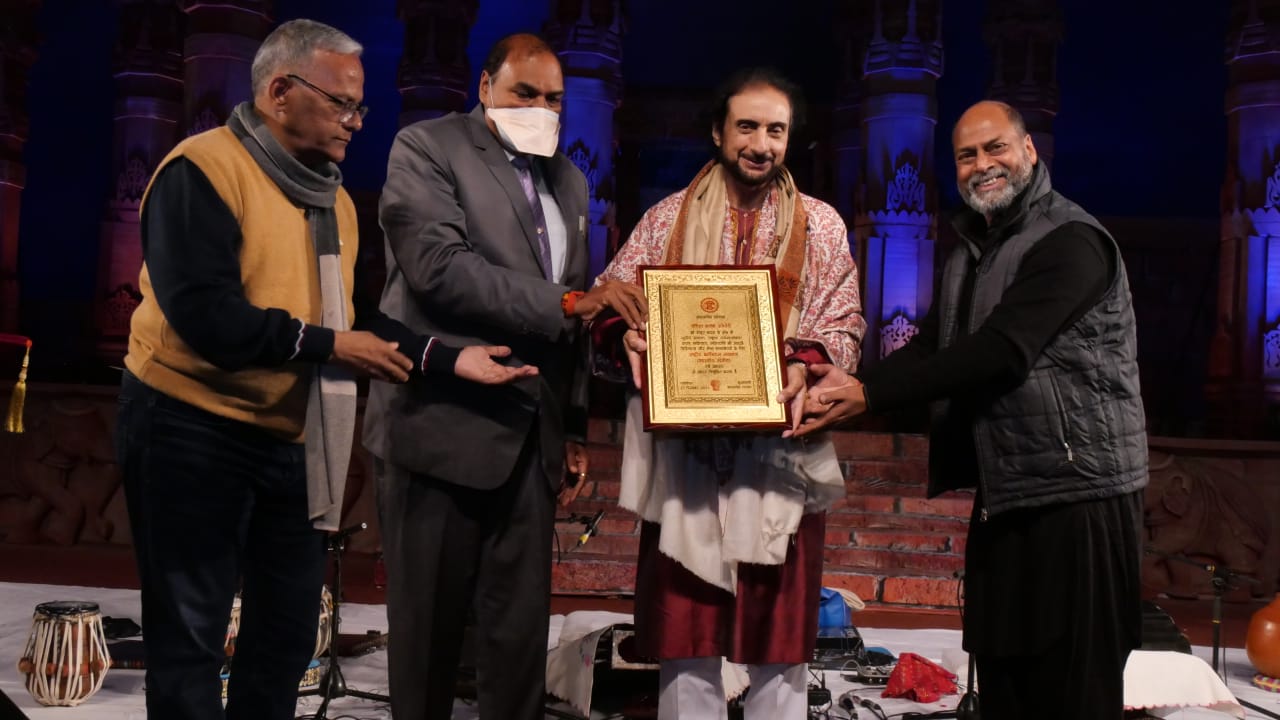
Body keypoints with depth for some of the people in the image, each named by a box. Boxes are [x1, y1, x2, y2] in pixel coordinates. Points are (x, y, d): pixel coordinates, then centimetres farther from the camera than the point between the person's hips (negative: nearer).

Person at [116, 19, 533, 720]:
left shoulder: (333, 197, 11)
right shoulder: (202, 169, -15)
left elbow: (353, 316, 8)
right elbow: (202, 312, -26)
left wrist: (449, 358, -4)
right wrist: (328, 347, -20)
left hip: (293, 438, 8)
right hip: (192, 433, -8)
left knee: (289, 630, 16)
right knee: (190, 635, 4)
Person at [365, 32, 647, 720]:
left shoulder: (567, 180, 17)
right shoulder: (426, 149, -2)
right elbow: (439, 269, -18)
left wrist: (575, 424, 15)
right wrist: (571, 301, -19)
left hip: (531, 434, 5)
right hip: (442, 425, -5)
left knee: (522, 625, 8)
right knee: (429, 623, 5)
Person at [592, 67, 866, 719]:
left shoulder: (821, 224, 9)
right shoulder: (669, 217, 10)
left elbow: (845, 324, 4)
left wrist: (809, 363, -17)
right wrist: (624, 334, -17)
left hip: (781, 449, 0)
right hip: (684, 446, 0)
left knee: (778, 631, 6)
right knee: (685, 626, 6)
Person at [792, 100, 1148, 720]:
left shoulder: (1070, 243, -14)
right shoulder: (970, 251, 16)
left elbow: (999, 350, -24)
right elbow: (930, 346, 9)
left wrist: (870, 394, -25)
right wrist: (848, 384, -10)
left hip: (1078, 495, -8)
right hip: (1003, 495, 8)